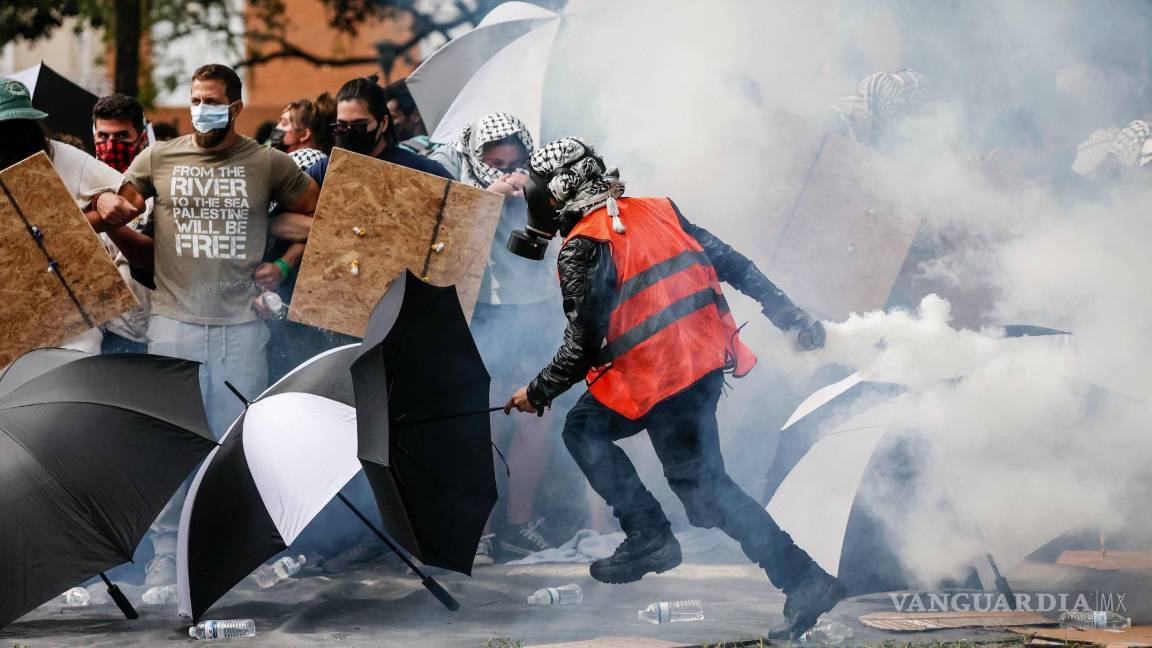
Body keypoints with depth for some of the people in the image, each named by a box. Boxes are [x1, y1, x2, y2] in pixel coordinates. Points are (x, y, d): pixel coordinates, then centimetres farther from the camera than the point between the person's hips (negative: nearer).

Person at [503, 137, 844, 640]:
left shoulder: (582, 248, -10)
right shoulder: (657, 211, 12)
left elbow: (584, 344, -12)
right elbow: (734, 266, 13)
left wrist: (537, 393, 3)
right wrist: (791, 318, 17)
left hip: (659, 378, -9)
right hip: (709, 356, 9)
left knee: (704, 489, 4)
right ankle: (648, 535, 13)